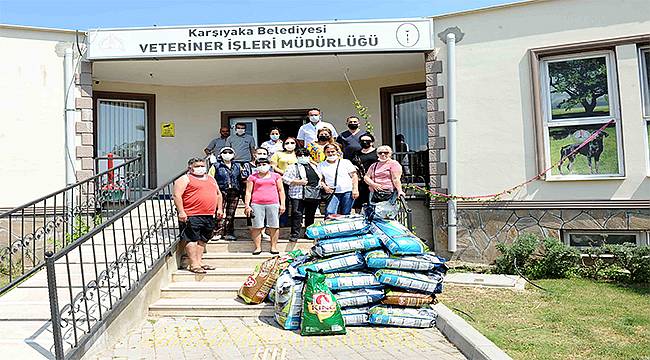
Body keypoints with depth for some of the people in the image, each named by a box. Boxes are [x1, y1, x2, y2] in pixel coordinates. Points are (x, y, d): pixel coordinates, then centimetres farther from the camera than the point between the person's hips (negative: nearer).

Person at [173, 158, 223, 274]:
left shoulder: (211, 179, 20)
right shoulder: (185, 179, -1)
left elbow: (218, 194, 27)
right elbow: (177, 196, -9)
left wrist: (219, 208, 17)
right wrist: (181, 212, -16)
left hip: (209, 216, 7)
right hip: (191, 216, -7)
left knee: (202, 240, 11)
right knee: (191, 240, -6)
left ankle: (199, 261, 19)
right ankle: (194, 264, -3)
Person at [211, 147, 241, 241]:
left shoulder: (237, 167, 16)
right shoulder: (216, 166, 7)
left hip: (234, 192, 3)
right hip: (221, 191, -3)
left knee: (231, 214, 4)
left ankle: (229, 233, 10)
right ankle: (219, 233, -6)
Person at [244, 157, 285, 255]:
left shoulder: (275, 176, 13)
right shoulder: (253, 177, 10)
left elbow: (281, 190, 13)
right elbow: (248, 192, 8)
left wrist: (282, 204, 5)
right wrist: (247, 205, 0)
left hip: (273, 204, 1)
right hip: (257, 204, 0)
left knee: (274, 226, 0)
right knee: (257, 227, -1)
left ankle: (274, 247, 9)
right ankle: (258, 247, 7)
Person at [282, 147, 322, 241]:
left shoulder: (314, 167, 19)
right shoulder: (293, 167, 2)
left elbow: (320, 178, 32)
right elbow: (284, 178, -7)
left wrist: (321, 184, 11)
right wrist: (298, 182, -14)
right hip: (299, 195, -5)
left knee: (311, 215, 11)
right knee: (297, 214, -11)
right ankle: (295, 234, -6)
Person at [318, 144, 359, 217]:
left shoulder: (346, 162, 10)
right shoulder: (321, 166, 12)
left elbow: (354, 176, 7)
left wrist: (355, 189, -4)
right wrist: (324, 187, -7)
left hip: (347, 192, 0)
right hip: (333, 193, 0)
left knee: (345, 215, 0)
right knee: (329, 214, -15)